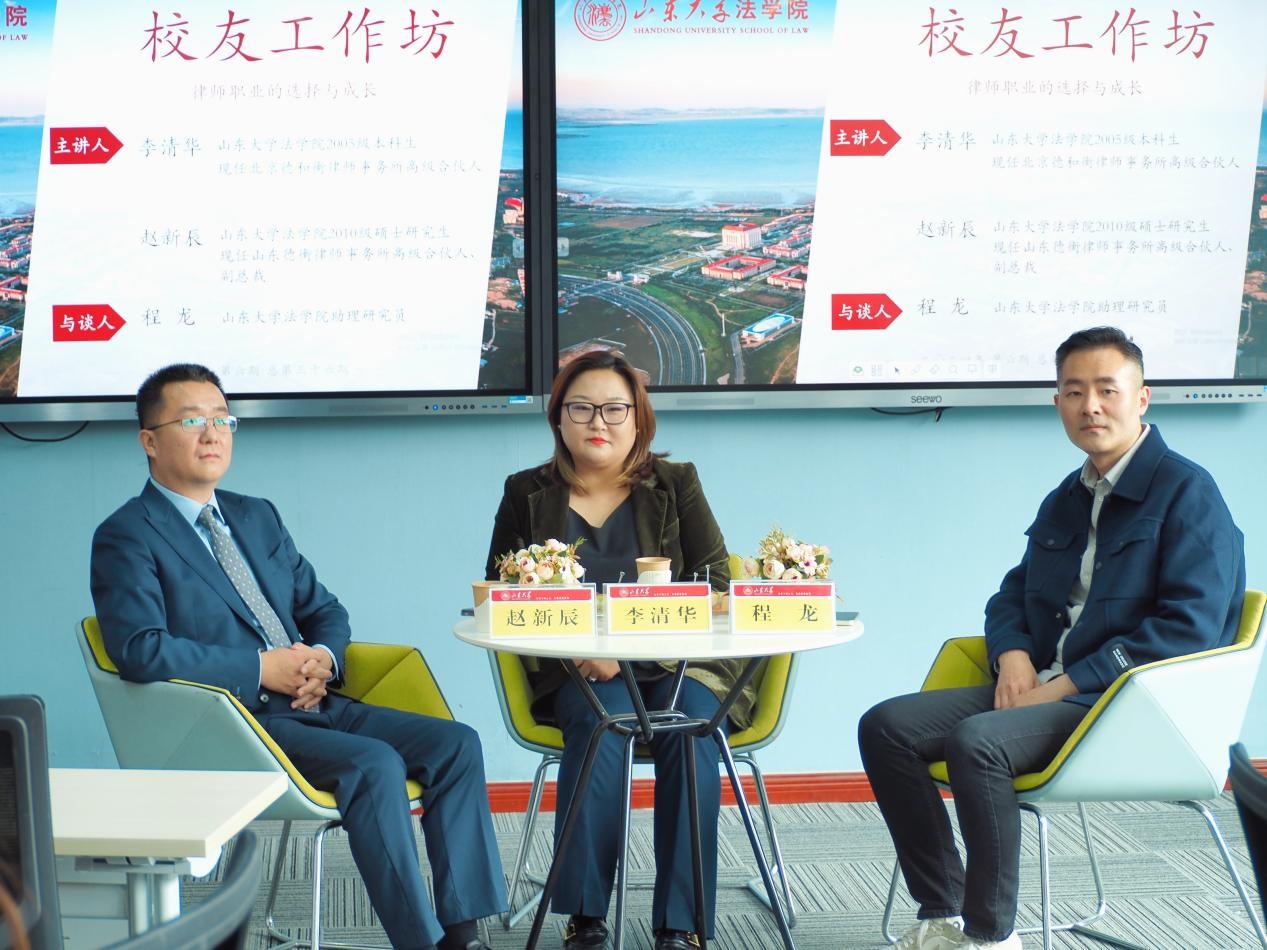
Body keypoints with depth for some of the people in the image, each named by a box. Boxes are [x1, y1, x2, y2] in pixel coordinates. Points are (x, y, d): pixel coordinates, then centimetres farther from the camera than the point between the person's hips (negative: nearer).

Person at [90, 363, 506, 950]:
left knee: (455, 743, -11)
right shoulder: (127, 538, -3)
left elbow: (323, 609, 22)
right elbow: (141, 650, -18)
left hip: (309, 704, 8)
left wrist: (322, 657, -3)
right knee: (374, 763, -30)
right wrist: (262, 669, -17)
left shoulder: (257, 517, 20)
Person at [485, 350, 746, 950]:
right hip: (576, 674, 0)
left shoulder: (676, 485, 10)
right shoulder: (527, 495, 11)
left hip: (675, 661, 0)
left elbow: (714, 584, 2)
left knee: (691, 720, -31)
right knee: (601, 715, -33)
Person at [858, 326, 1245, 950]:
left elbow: (1189, 625, -16)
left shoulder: (1187, 492, -7)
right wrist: (1012, 653, 1)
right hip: (1043, 689, 8)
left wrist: (1069, 683, -17)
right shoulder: (1065, 500, 19)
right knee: (886, 727, -8)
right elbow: (1014, 592, 26)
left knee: (976, 741, -33)